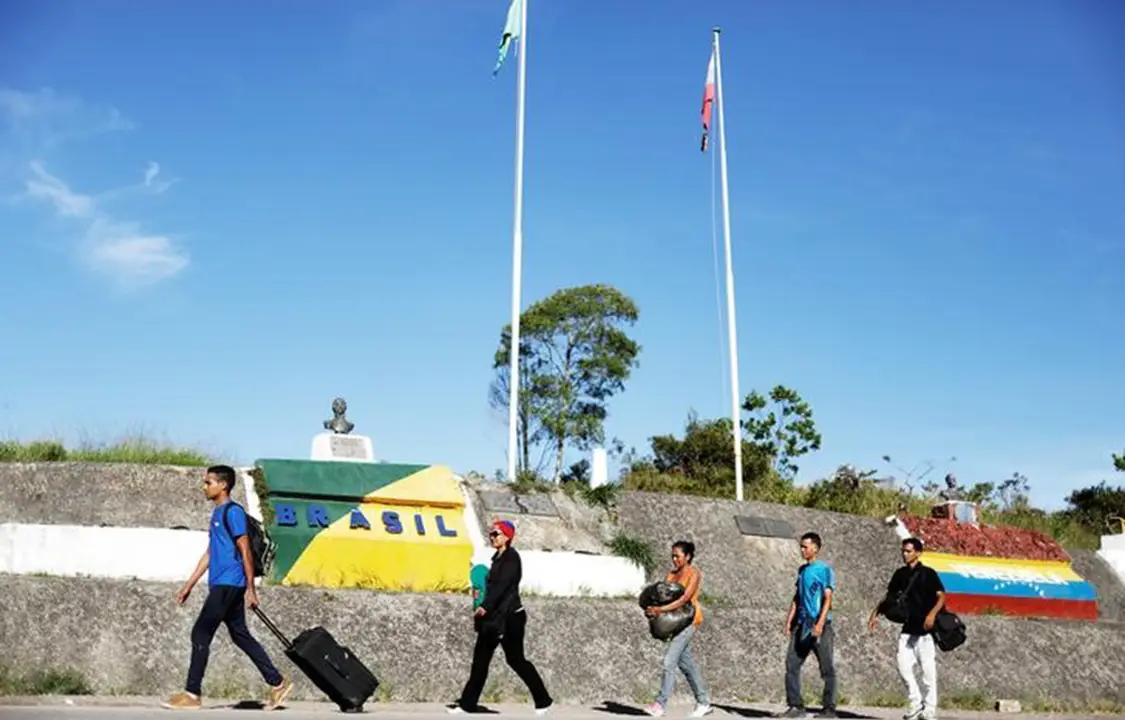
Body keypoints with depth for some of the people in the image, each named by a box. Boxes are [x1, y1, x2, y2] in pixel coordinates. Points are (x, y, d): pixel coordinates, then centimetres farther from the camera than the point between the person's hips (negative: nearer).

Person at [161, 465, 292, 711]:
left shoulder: (233, 511, -10)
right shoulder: (217, 513, 19)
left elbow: (245, 551, -13)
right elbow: (209, 554, 23)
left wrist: (251, 589, -15)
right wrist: (189, 584, 21)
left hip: (228, 584, -10)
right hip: (221, 585, 10)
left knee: (200, 634, -6)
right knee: (241, 635, 10)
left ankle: (192, 694, 0)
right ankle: (278, 683, 15)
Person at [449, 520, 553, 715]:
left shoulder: (511, 557, -13)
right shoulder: (498, 557, 14)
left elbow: (502, 585, -24)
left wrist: (485, 606, -31)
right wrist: (485, 608, 8)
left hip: (510, 617, -9)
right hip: (494, 615, 9)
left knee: (515, 659, -1)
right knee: (480, 658, 5)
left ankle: (543, 700, 12)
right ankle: (468, 703, 9)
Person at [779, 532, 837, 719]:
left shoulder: (825, 570, -6)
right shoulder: (802, 570, 14)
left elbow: (828, 599, -12)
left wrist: (820, 623, -22)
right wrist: (789, 621, 11)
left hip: (820, 625, -7)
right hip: (802, 623, 7)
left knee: (827, 668, 1)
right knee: (792, 665, 2)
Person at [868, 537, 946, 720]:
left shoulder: (928, 573, -6)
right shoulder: (900, 574, 9)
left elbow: (941, 596, -12)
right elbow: (889, 597, 17)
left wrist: (932, 613, -29)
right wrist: (875, 613, 5)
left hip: (925, 629, -5)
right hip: (908, 628, 5)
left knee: (928, 670, -1)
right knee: (903, 665, -2)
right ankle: (916, 704, 12)